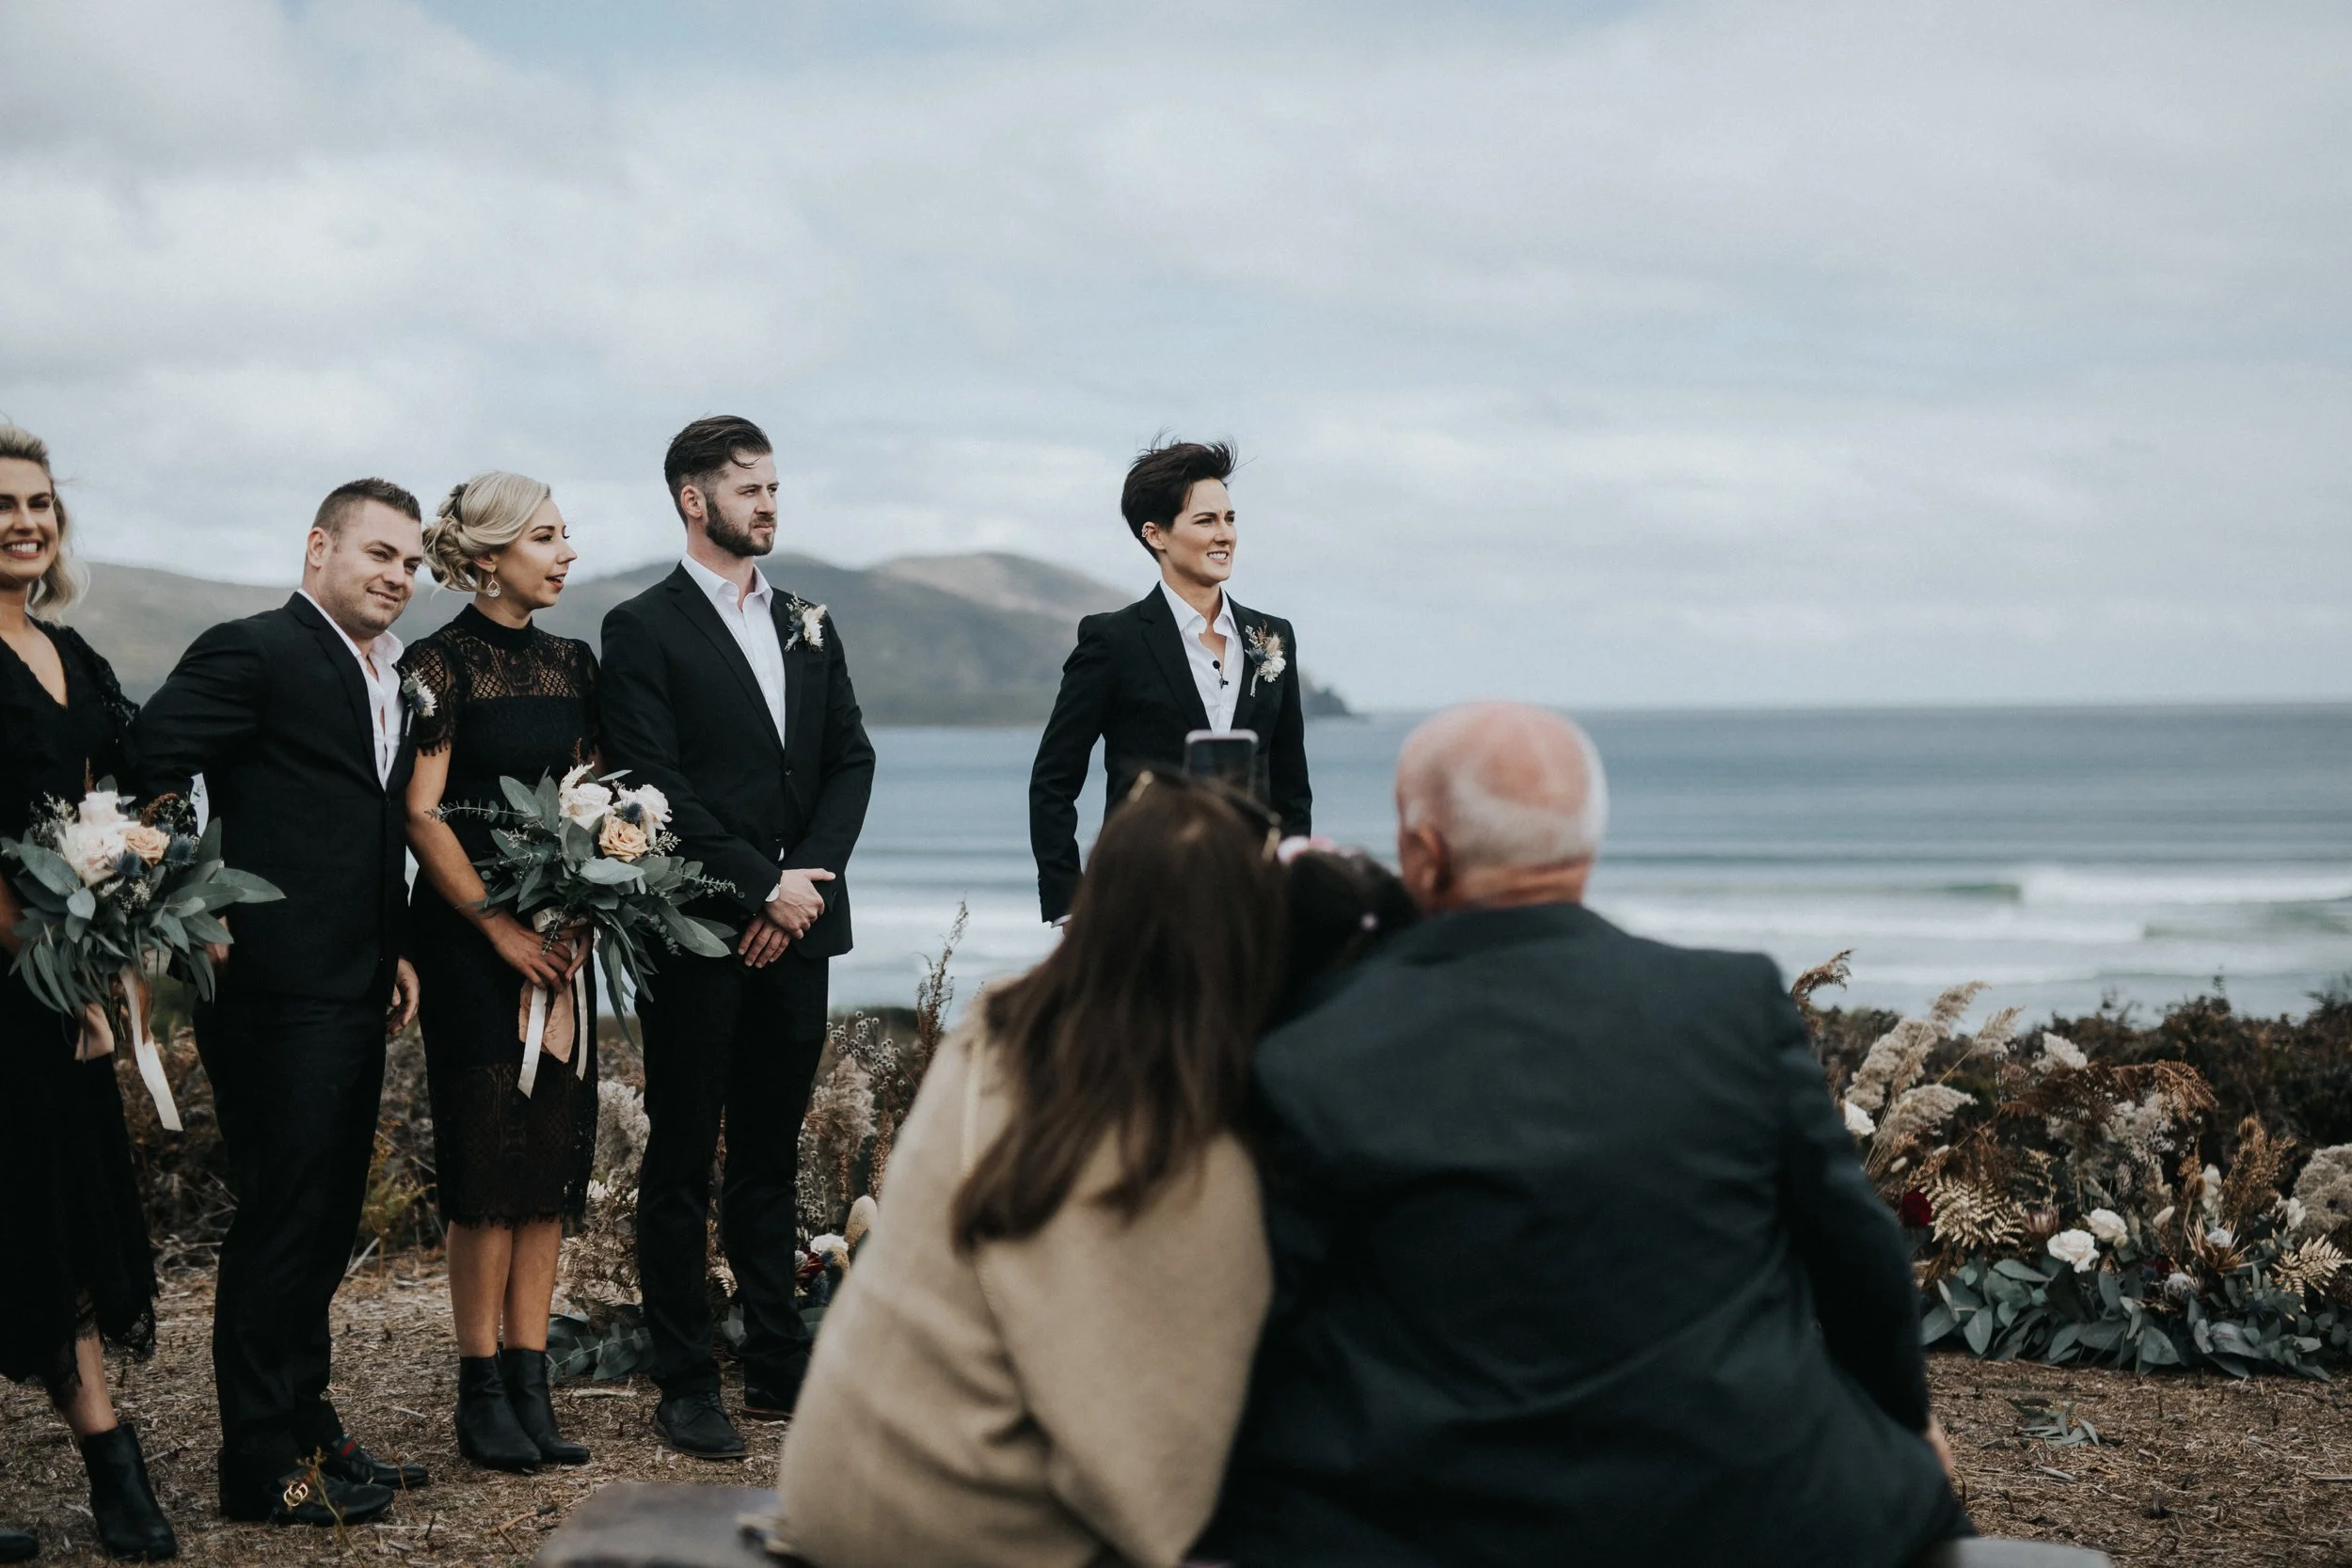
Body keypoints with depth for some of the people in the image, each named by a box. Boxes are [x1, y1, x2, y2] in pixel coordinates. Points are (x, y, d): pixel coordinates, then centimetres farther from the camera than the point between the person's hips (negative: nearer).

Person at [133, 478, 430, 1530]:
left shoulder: (386, 679, 17)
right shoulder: (254, 653, -10)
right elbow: (151, 763, -18)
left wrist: (392, 950, 15)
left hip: (353, 994, 9)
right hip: (277, 994, -9)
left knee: (325, 1225, 15)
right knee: (280, 1220, -4)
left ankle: (308, 1431, 26)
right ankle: (265, 1469, 4)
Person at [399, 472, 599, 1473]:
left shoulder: (572, 663, 12)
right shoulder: (439, 664, -6)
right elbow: (420, 814, -10)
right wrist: (499, 927, -14)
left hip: (560, 935, 6)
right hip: (468, 934, -6)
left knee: (553, 1152, 4)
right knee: (487, 1155, -5)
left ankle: (530, 1384, 9)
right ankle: (481, 1392, 3)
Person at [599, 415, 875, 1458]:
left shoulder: (809, 627, 16)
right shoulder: (644, 630, -3)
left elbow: (850, 761, 10)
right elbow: (657, 784, -11)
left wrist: (807, 878, -5)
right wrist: (762, 887, -13)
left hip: (797, 924, 5)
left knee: (771, 1156, 11)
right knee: (682, 1160, 1)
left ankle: (778, 1368, 17)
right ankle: (685, 1385, 7)